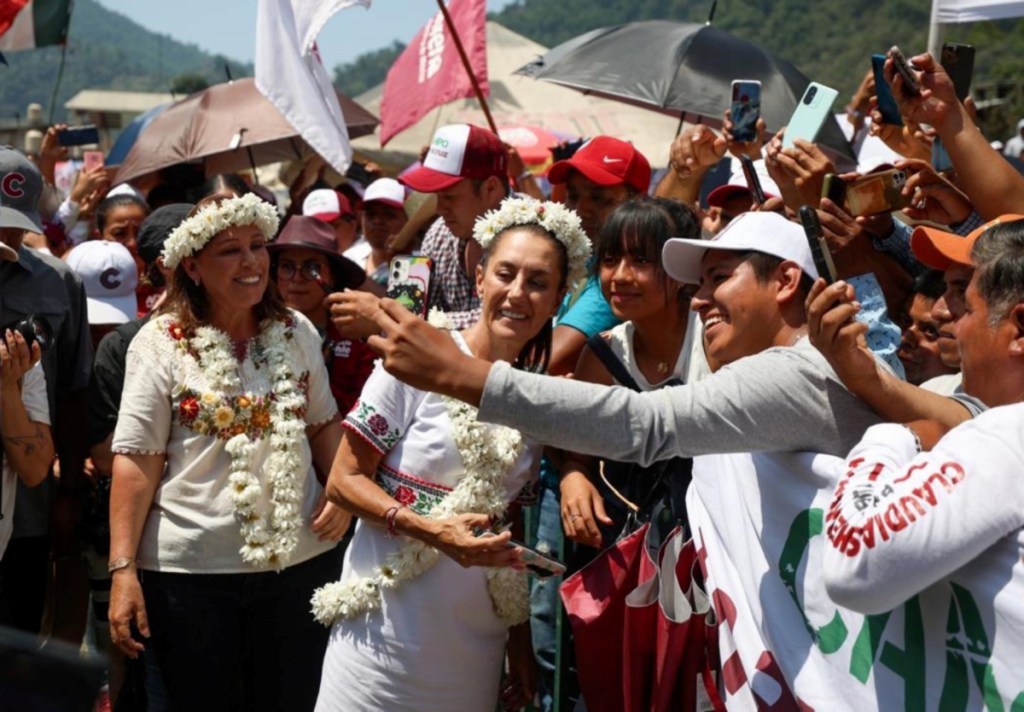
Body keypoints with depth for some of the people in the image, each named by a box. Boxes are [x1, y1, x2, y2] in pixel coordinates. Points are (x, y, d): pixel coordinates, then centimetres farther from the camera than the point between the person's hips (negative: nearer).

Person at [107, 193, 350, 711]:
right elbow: (136, 458, -8)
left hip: (300, 559, 3)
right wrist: (123, 568, -12)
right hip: (190, 570, -3)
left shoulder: (297, 332, 4)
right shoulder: (160, 343, -6)